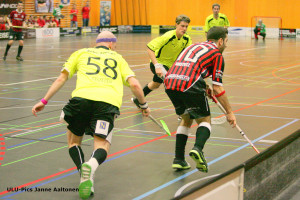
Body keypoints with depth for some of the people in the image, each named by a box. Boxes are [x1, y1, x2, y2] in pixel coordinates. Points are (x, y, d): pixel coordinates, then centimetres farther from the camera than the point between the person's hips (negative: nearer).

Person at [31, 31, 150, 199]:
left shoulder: (81, 53, 28)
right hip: (108, 101, 0)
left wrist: (45, 101, 24)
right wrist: (144, 105, 31)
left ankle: (84, 173, -6)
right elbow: (134, 84, 17)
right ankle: (91, 165, -31)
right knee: (102, 146, 5)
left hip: (82, 97, 0)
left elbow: (62, 78, 21)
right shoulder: (117, 58, 29)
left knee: (73, 141, 20)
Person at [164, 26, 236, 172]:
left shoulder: (195, 46, 30)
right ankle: (198, 148, -17)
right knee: (204, 120, 11)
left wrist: (204, 89, 44)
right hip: (189, 85, -6)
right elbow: (217, 88, 5)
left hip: (169, 81, 6)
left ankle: (178, 159, 18)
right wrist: (229, 112, 11)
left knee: (186, 119, 25)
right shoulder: (217, 54, 11)